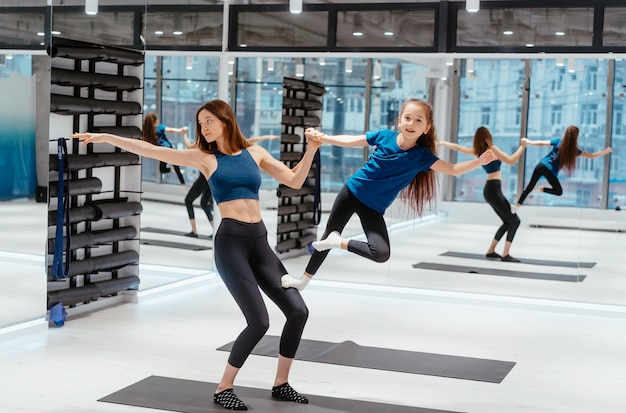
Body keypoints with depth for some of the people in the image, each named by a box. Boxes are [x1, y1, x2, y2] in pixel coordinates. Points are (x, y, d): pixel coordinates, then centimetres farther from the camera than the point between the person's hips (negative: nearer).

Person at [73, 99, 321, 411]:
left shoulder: (255, 152, 13)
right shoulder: (204, 157, 4)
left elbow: (295, 181, 15)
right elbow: (151, 151, 0)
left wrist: (311, 149, 3)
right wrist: (106, 137, -4)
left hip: (259, 241, 5)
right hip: (230, 242, -4)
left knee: (298, 311, -1)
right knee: (258, 321, -14)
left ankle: (281, 384, 16)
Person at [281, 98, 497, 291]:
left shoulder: (421, 156, -14)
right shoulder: (384, 136, -12)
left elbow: (453, 169, -18)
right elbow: (349, 141, -3)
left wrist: (479, 161, -33)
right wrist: (322, 138, -12)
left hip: (373, 208, 0)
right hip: (351, 192, 1)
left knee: (381, 254, -21)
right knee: (328, 234, 14)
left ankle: (338, 243, 2)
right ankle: (303, 280, 34)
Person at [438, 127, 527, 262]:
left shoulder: (477, 151, 11)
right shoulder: (492, 149, -11)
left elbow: (458, 147, 24)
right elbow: (511, 161, -21)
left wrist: (443, 143, 39)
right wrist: (522, 147, -14)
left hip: (489, 190, 9)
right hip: (494, 189, -9)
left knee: (507, 222, 15)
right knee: (515, 221, -8)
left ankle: (491, 251, 16)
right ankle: (505, 255, -13)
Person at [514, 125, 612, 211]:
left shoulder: (558, 141, 2)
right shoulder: (573, 150, -4)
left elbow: (542, 143, 5)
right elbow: (592, 156, 2)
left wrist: (529, 142, 19)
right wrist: (605, 151, 15)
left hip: (542, 164, 4)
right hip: (550, 171, -4)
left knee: (529, 187, 14)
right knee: (559, 191, 16)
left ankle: (517, 205, 13)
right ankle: (542, 189, -5)